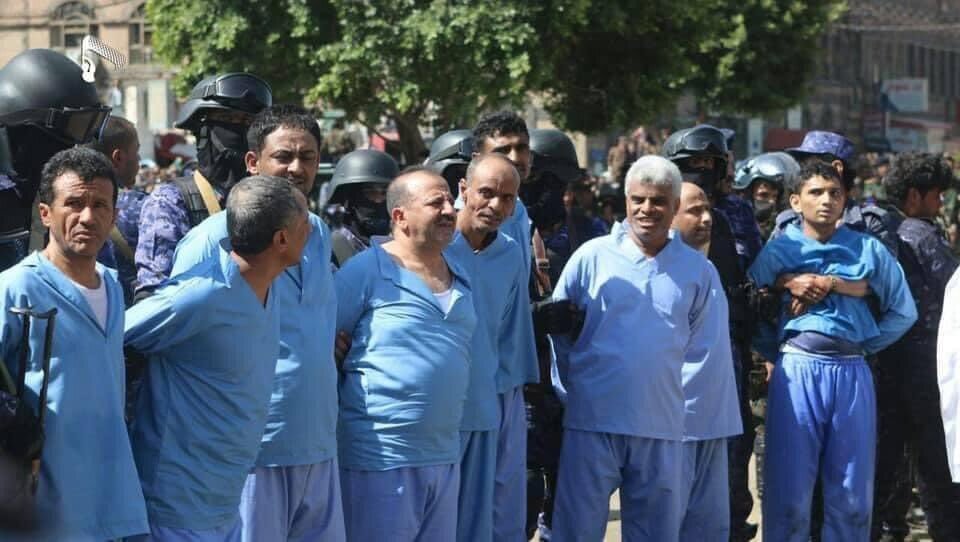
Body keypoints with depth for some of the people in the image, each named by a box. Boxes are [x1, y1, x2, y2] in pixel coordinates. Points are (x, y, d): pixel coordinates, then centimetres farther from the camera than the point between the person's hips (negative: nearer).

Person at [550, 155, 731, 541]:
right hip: (591, 421, -2)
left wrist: (666, 382, 5)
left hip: (662, 427, 2)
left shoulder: (699, 272, 7)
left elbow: (704, 349, 13)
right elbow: (558, 330, 5)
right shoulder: (592, 256, 1)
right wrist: (572, 390, 2)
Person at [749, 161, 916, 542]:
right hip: (797, 371, -2)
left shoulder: (869, 250, 10)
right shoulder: (778, 250, 6)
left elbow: (903, 311, 10)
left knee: (853, 492, 6)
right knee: (789, 488, -1)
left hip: (853, 373, 2)